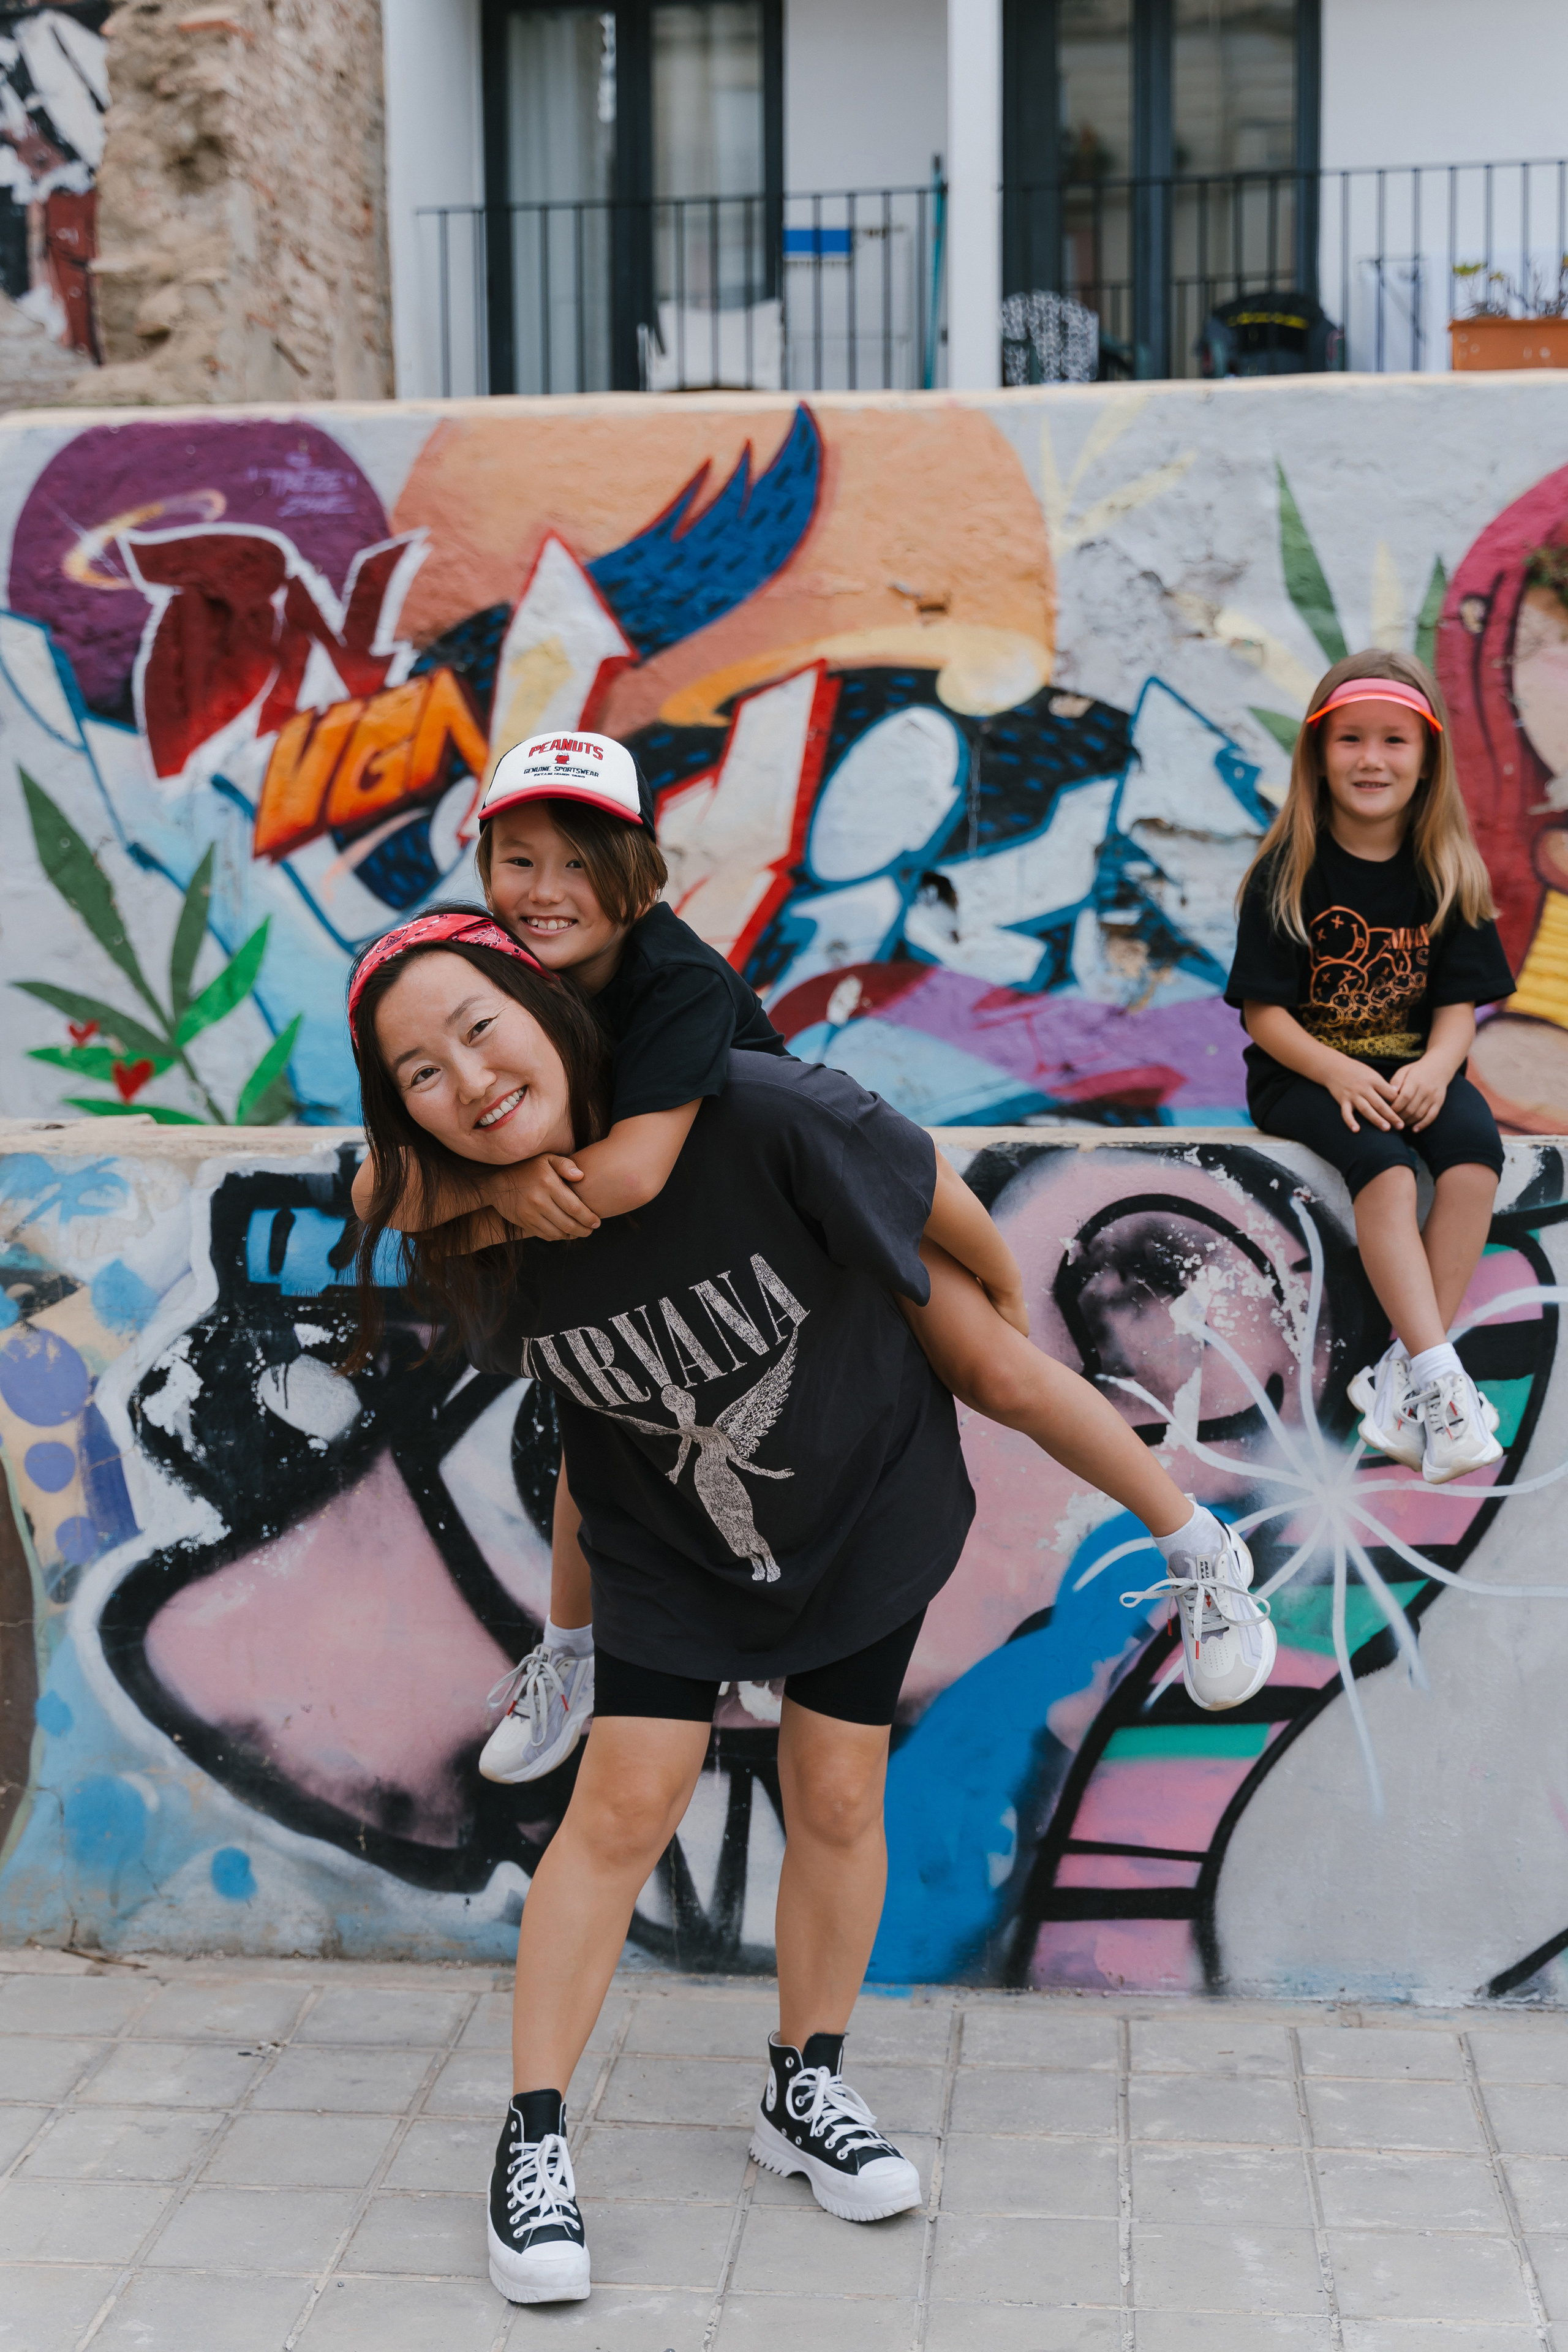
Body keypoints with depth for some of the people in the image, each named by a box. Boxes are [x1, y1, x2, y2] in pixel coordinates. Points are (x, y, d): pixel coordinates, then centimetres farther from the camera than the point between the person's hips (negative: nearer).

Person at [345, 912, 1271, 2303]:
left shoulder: (754, 1116, -35)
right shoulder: (472, 1246, -22)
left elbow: (937, 1205, -18)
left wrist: (991, 1327, 1)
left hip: (866, 1503, -1)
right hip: (670, 1550, 1)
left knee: (836, 1799, 7)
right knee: (623, 1810, -2)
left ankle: (807, 2088, 29)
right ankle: (534, 2139, 13)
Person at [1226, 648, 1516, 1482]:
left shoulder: (1446, 874, 4)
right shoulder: (1290, 871, -6)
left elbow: (1458, 1002, 1)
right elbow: (1263, 1010, -8)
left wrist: (1435, 1067, -21)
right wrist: (1337, 1071, -25)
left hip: (1411, 1067, 3)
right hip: (1303, 1069, -3)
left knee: (1475, 1144, -28)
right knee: (1382, 1160, -33)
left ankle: (1404, 1368, -29)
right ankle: (1439, 1378, -36)